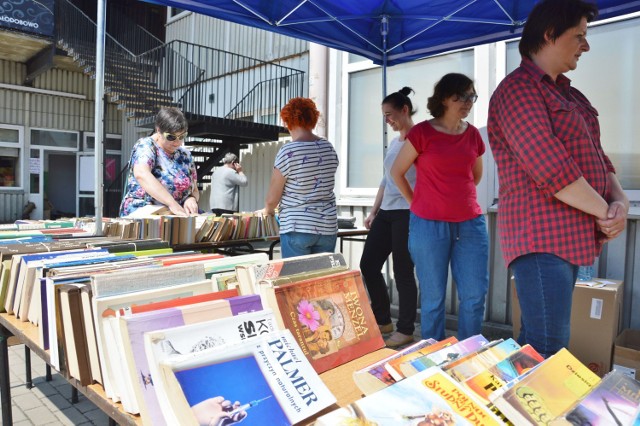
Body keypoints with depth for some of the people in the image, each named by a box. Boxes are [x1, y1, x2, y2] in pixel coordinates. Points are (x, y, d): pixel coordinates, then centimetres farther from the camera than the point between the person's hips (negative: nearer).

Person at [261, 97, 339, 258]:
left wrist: (268, 209, 14)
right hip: (328, 227, 5)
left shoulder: (288, 151, -12)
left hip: (297, 228, -5)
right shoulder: (329, 148, 4)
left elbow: (272, 199, -8)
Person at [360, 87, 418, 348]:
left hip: (407, 213, -8)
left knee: (402, 272, -2)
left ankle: (405, 330, 13)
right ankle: (382, 320, 23)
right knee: (368, 265, 8)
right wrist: (374, 211, 19)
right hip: (385, 213, 9)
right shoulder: (394, 142, 20)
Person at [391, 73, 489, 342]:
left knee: (475, 295, 6)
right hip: (429, 225, -4)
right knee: (433, 297, 6)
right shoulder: (422, 132, -5)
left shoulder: (473, 135, 8)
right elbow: (396, 172, 3)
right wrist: (417, 204, 6)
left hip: (471, 224, 4)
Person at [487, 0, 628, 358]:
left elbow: (595, 156, 18)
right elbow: (552, 170, -19)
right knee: (549, 352, -9)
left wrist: (620, 200, -1)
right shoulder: (519, 90, -9)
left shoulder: (569, 95, 21)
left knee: (535, 345, 14)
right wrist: (604, 212, -8)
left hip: (568, 237, 9)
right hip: (541, 239, -9)